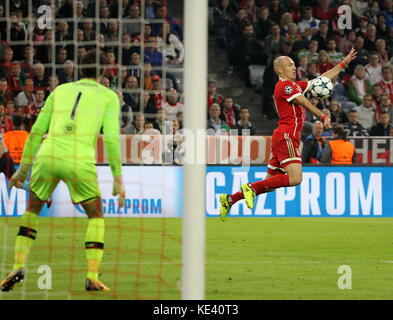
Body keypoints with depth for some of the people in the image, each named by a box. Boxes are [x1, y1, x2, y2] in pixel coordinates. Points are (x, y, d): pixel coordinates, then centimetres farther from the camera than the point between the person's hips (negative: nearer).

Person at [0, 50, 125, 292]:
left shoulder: (60, 91, 23)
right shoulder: (109, 96, 14)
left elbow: (37, 131, 19)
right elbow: (112, 137, 2)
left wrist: (24, 168, 24)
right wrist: (118, 178, 3)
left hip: (47, 155, 2)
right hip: (80, 160, -2)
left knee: (32, 211, 23)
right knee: (96, 216, 17)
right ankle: (93, 277, 4)